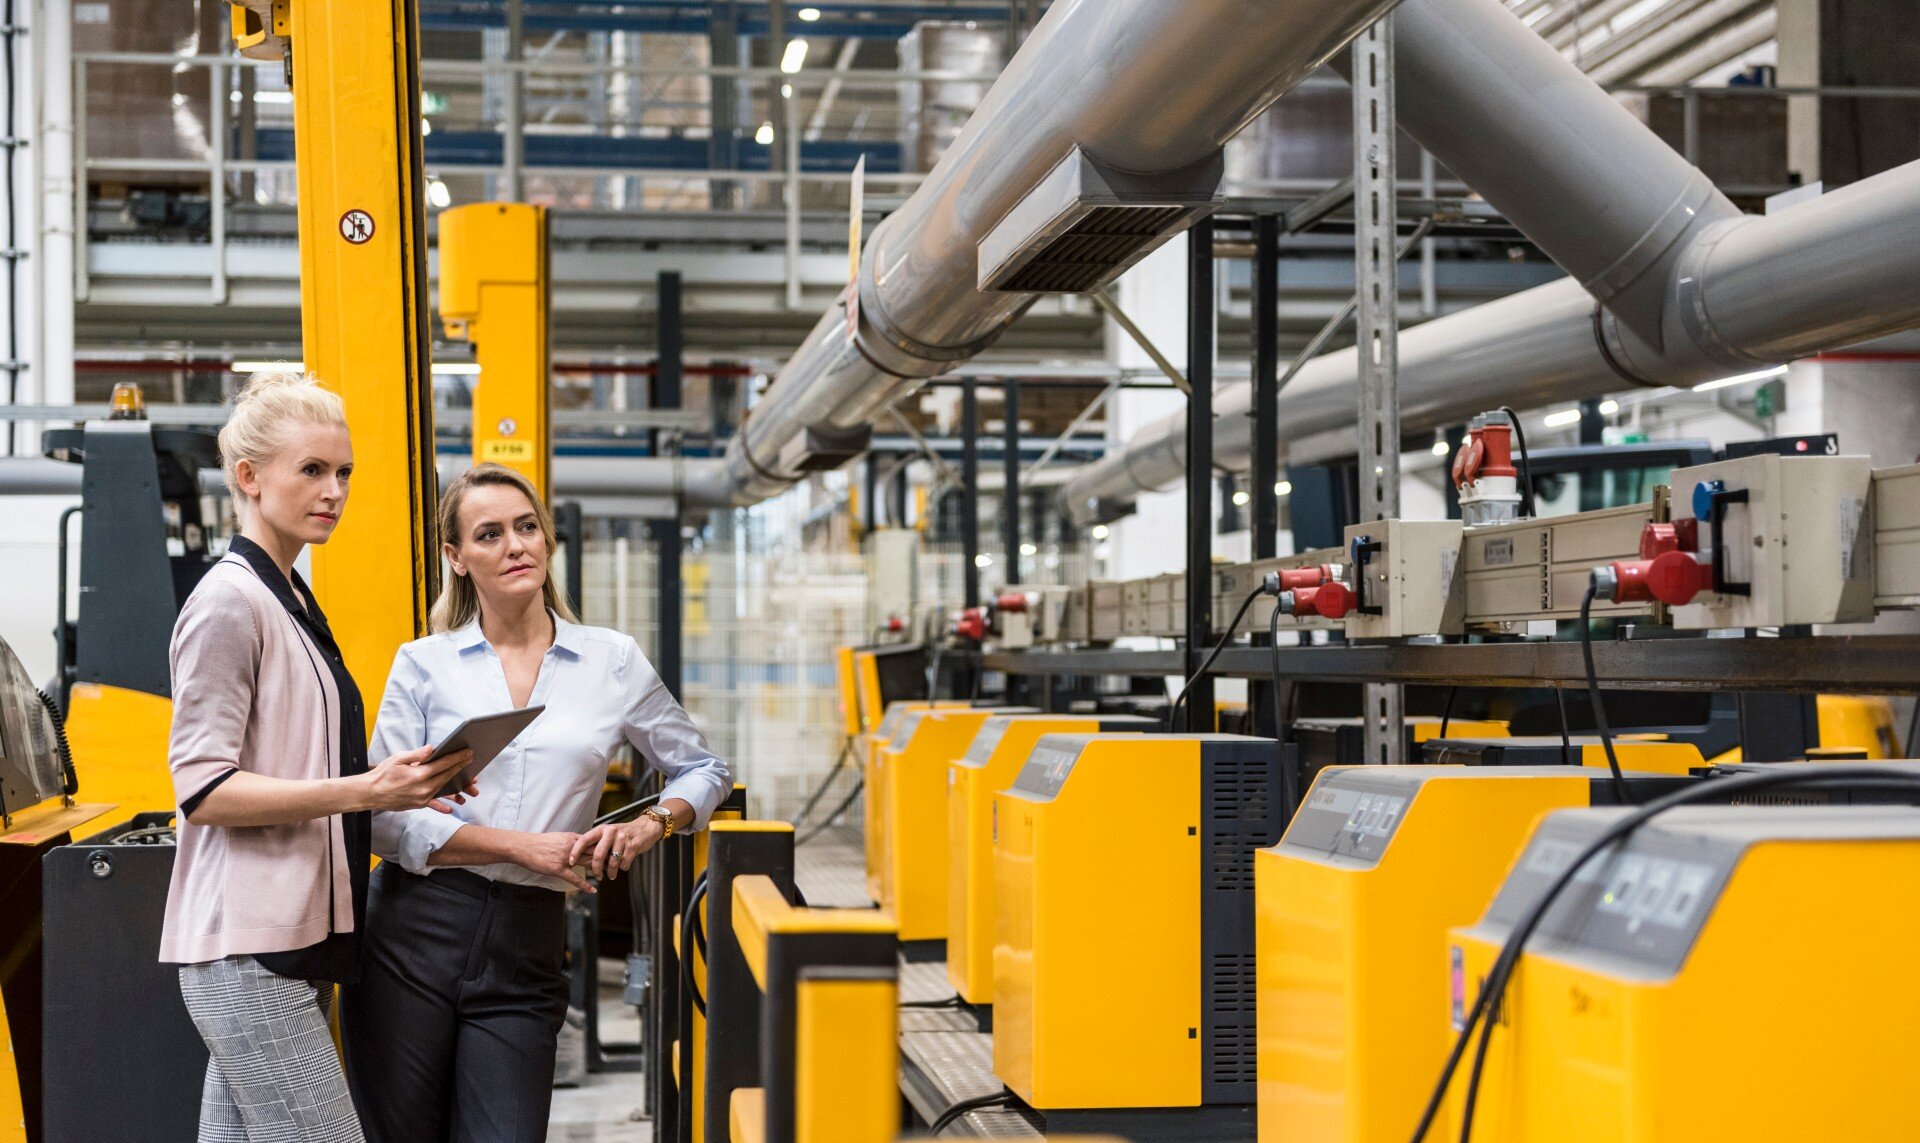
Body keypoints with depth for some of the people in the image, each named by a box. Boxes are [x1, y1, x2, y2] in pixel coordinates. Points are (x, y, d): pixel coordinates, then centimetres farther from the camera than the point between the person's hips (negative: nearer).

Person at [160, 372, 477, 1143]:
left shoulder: (291, 600, 19)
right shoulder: (230, 602, -10)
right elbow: (201, 788, -17)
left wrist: (401, 783, 11)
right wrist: (362, 791, -24)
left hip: (292, 941, 9)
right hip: (247, 949, -9)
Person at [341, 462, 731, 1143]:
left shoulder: (613, 663, 8)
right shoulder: (424, 665, 4)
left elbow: (704, 771, 19)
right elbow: (385, 819, -3)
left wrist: (653, 823, -2)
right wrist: (520, 845, -12)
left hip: (526, 954, 1)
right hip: (413, 938, -1)